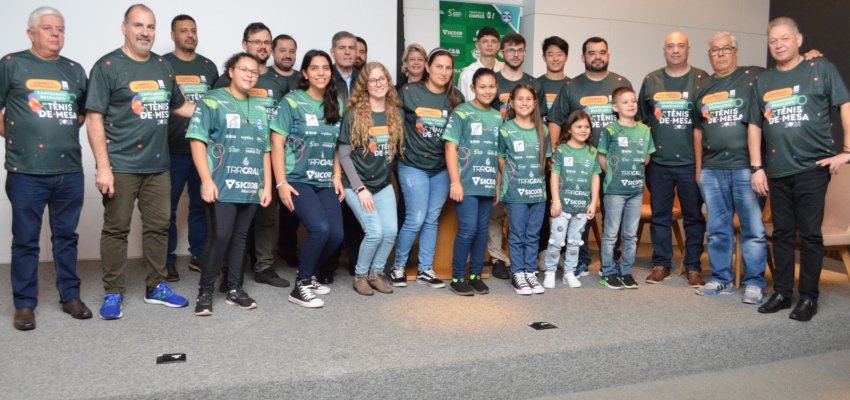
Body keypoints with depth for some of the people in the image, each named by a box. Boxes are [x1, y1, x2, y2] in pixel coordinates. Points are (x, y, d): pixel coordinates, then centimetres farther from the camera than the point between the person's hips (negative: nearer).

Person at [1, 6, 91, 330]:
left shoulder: (74, 70, 13)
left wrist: (64, 132, 11)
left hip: (70, 170, 3)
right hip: (26, 171, -3)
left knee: (66, 236, 11)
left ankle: (70, 296, 22)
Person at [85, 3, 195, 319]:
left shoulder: (163, 66, 12)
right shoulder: (107, 66, -5)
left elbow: (179, 106, 23)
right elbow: (94, 118, -10)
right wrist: (103, 166, -16)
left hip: (157, 164, 6)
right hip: (121, 165, -5)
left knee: (158, 226, 11)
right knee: (116, 229, 3)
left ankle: (156, 287, 24)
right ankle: (113, 293, 14)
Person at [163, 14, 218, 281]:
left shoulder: (209, 66, 13)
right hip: (172, 149, -3)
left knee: (201, 204, 10)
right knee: (168, 207, 1)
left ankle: (199, 256, 20)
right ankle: (168, 260, 10)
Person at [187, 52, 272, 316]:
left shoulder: (259, 110, 17)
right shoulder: (212, 101, 1)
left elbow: (265, 150, 18)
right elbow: (197, 141, -7)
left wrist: (267, 185, 11)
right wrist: (207, 180, -15)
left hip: (251, 188, 5)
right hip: (222, 186, -5)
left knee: (240, 237, 10)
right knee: (220, 237, -10)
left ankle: (234, 289, 20)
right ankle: (205, 291, 5)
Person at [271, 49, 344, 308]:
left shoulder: (336, 105, 11)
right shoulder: (292, 102, -3)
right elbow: (277, 143, -7)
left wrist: (337, 176, 6)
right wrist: (281, 182, -13)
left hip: (325, 182, 5)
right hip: (298, 180, -5)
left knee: (336, 234, -7)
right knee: (320, 228, -23)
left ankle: (307, 276, 20)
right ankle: (300, 286, -4)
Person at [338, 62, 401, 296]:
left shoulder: (395, 114, 4)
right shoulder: (354, 114, -9)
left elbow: (399, 150, 14)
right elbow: (344, 155, -9)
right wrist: (360, 188, -14)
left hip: (384, 185, 4)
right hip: (356, 185, -4)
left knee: (391, 231, -8)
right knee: (375, 232, -16)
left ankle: (376, 273, 16)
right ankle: (360, 275, 9)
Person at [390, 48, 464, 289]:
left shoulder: (456, 98, 4)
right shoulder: (409, 92, -6)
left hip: (442, 168, 4)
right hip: (413, 167, -4)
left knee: (432, 219, 9)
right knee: (416, 219, -7)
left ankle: (425, 270, 20)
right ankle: (398, 267, 12)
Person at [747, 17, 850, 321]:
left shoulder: (821, 69, 2)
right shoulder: (763, 81, 13)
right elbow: (754, 126, 12)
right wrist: (756, 168, 5)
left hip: (812, 167, -4)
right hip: (776, 171, 4)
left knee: (809, 234, 0)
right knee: (782, 234, 10)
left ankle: (808, 297, 10)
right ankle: (782, 292, 19)